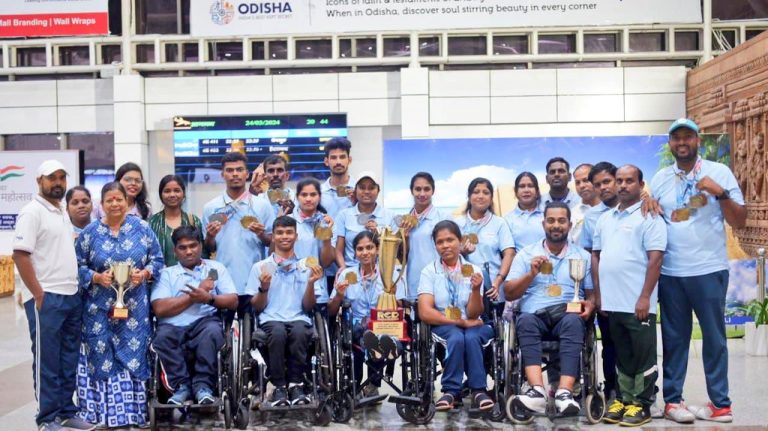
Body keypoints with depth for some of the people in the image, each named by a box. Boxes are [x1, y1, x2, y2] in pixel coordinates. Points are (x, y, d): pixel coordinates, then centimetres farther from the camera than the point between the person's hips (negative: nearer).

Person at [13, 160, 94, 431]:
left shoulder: (63, 213, 16)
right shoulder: (32, 212, -9)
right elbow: (20, 256, -16)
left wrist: (76, 288, 13)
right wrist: (39, 295, -17)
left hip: (72, 297, 8)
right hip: (46, 298, -8)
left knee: (69, 360, 13)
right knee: (47, 361, 0)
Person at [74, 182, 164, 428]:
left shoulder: (142, 228, 3)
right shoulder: (90, 232, 3)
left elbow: (157, 259, 5)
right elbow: (77, 267, 4)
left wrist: (144, 274, -12)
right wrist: (96, 277, -12)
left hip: (134, 308, 0)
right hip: (100, 309, 0)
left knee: (134, 354, 2)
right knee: (102, 357, 2)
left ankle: (134, 410, 12)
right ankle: (107, 412, 12)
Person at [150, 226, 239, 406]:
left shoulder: (216, 268, 20)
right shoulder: (167, 273, 18)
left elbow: (233, 301, 9)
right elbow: (160, 308, 1)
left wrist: (208, 298, -10)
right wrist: (195, 295, 0)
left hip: (205, 321, 0)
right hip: (173, 325, 1)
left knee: (212, 331, -33)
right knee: (162, 336, -32)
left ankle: (203, 386, -25)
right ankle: (181, 386, -20)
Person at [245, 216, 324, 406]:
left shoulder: (306, 267, 15)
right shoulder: (260, 267, 13)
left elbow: (308, 307, 10)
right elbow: (257, 307, 10)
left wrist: (311, 283, -7)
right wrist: (264, 288, -9)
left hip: (299, 318, 1)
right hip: (271, 319, 0)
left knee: (300, 331, -35)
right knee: (278, 332, -36)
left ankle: (296, 384, -20)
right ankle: (279, 386, -21)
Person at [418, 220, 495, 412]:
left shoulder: (473, 271, 3)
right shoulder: (429, 272, 1)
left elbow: (473, 315, -3)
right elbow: (425, 313, -10)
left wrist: (476, 290, -22)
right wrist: (461, 322, -14)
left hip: (472, 326, 1)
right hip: (442, 327, -1)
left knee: (471, 337, -33)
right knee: (456, 337, -34)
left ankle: (478, 391, -23)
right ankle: (450, 391, -23)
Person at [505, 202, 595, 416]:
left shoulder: (583, 256, 17)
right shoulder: (526, 254, 15)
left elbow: (592, 293, 17)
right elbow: (509, 293, 10)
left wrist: (589, 305, -7)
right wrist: (531, 274, -5)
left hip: (567, 316, 0)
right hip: (535, 316, 0)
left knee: (573, 321, -35)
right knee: (525, 320, -35)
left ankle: (564, 393, -46)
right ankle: (537, 390, -47)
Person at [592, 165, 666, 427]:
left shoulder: (649, 217, -5)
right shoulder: (605, 219, 14)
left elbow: (655, 259, -11)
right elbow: (596, 256, 17)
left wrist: (645, 297, -16)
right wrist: (598, 293, 10)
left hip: (637, 302, -6)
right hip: (611, 302, 6)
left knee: (643, 356, 4)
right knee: (622, 355, 15)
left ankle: (641, 405, 12)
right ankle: (624, 399, 24)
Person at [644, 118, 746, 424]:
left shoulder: (719, 172, 0)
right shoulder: (660, 178, 9)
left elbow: (740, 222, -2)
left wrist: (720, 193, -16)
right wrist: (648, 204, -2)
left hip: (708, 270, -3)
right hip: (670, 272, 3)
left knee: (714, 338, 5)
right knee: (674, 339, 9)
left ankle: (720, 404, 14)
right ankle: (672, 400, 17)